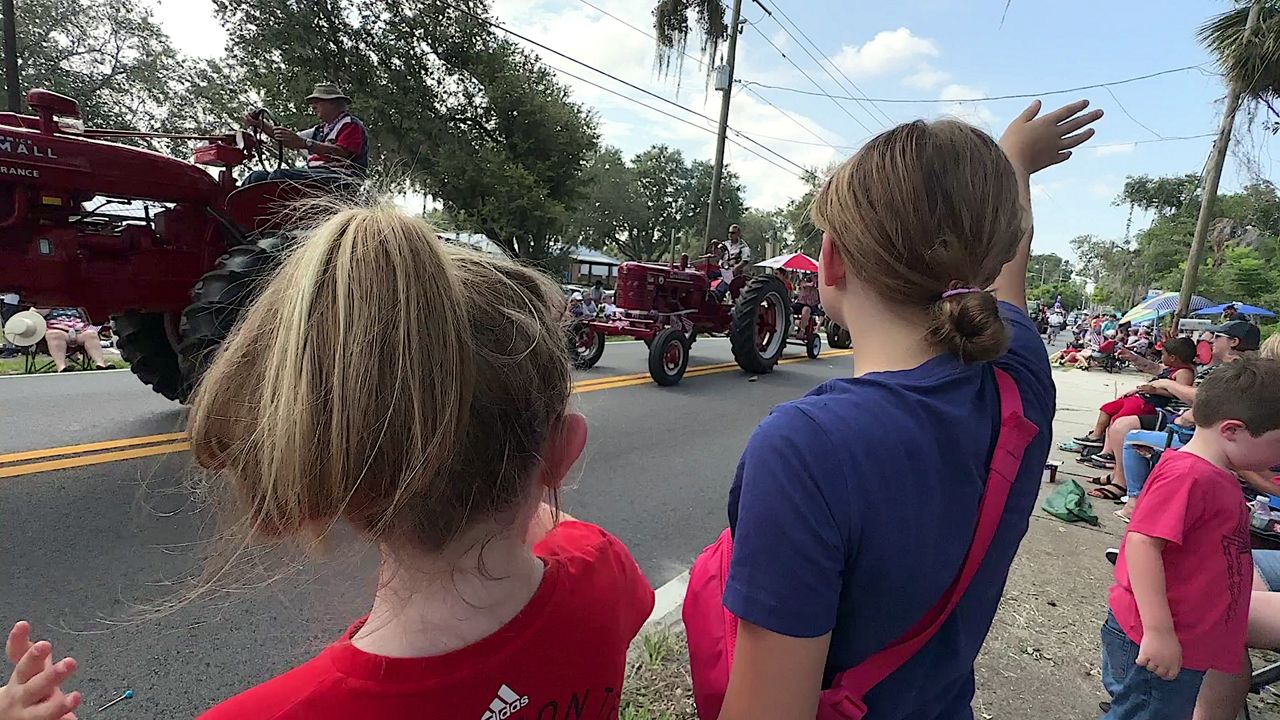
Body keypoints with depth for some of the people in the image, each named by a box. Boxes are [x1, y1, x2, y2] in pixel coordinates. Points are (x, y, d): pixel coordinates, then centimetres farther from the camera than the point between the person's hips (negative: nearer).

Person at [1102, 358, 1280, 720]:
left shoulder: (1215, 476, 9)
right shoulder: (1187, 475, -23)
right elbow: (1142, 542, -30)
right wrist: (1158, 631, -28)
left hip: (1182, 641, 10)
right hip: (1157, 641, -10)